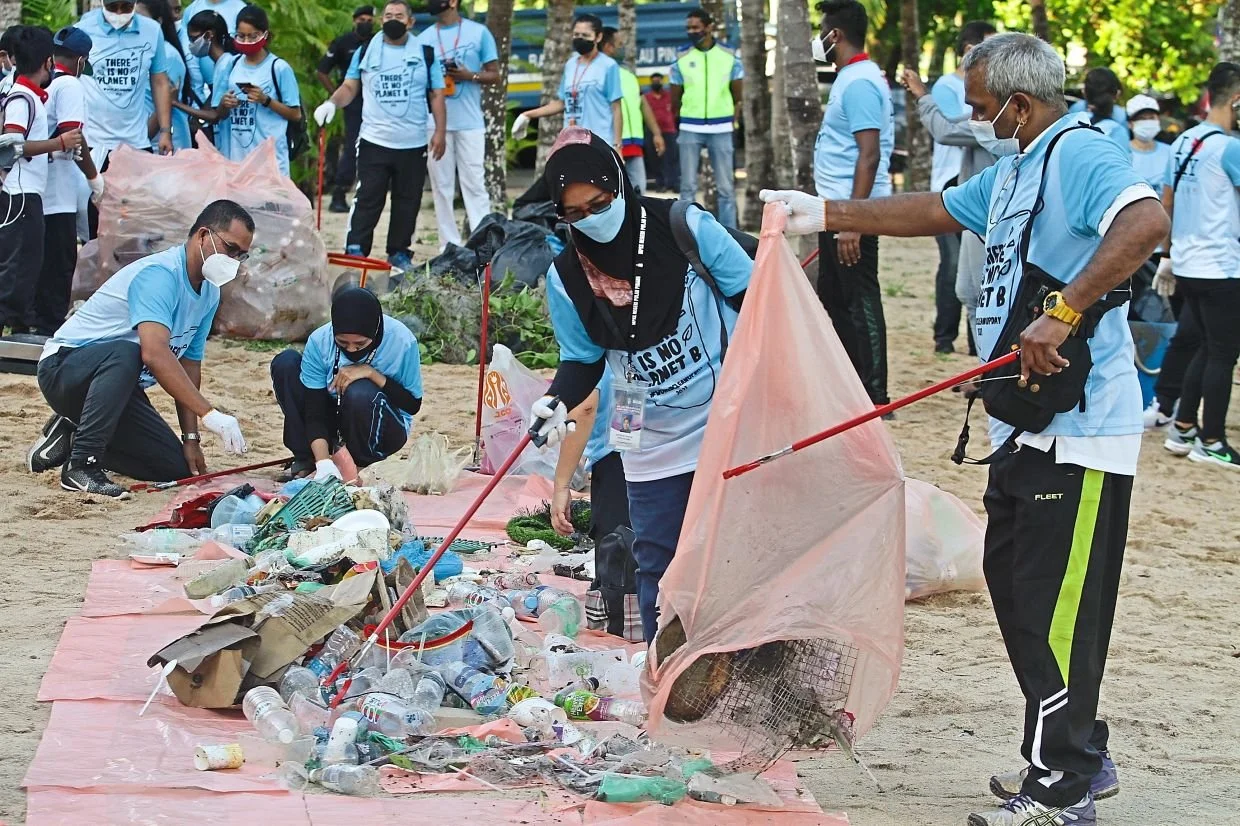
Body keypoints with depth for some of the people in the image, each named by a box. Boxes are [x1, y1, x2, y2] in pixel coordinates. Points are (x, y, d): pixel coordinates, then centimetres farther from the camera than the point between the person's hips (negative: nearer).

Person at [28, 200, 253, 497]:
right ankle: (81, 465, -33)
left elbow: (189, 366, 10)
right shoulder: (159, 275, -24)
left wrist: (191, 439, 2)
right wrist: (210, 414, -43)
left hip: (120, 386, 9)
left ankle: (73, 436, 12)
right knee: (124, 353, -40)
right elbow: (154, 353, -38)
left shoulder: (209, 295, 5)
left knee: (176, 467, -5)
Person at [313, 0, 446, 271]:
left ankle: (399, 252, 16)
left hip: (413, 144, 1)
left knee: (407, 201, 7)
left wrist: (440, 132, -3)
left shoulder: (425, 54, 5)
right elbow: (349, 87, 9)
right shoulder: (366, 52, 7)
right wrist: (332, 103, -12)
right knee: (367, 198, -6)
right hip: (374, 141, -1)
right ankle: (355, 250, -5)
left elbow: (437, 95, 6)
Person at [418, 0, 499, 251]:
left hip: (470, 123, -3)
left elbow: (494, 75, 4)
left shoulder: (478, 32, 2)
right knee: (441, 186, 4)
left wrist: (470, 76, -13)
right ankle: (449, 246, 8)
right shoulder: (424, 38, 10)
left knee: (474, 185, -5)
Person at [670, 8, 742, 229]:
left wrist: (732, 124, 2)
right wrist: (682, 123, 11)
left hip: (721, 129, 0)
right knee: (688, 186, 0)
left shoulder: (730, 57, 3)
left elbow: (738, 98, 8)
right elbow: (675, 100, 11)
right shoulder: (681, 59, 3)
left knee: (726, 187, 2)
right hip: (690, 130, 0)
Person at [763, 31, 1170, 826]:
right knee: (1013, 581, 16)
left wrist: (1063, 312, -36)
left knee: (1056, 604, -7)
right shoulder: (1013, 171, 18)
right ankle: (1078, 757, 26)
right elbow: (936, 211, 31)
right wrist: (828, 214, 31)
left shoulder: (1081, 155, -15)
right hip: (1027, 423, 11)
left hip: (1080, 429, -11)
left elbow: (1147, 222, -33)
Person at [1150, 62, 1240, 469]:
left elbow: (1166, 204, 15)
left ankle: (1182, 428, 20)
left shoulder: (1183, 143, 8)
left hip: (1187, 265, 8)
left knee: (1202, 348, 18)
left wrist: (1167, 257, 22)